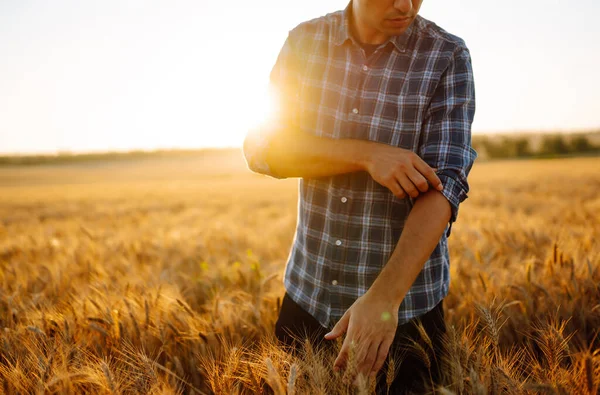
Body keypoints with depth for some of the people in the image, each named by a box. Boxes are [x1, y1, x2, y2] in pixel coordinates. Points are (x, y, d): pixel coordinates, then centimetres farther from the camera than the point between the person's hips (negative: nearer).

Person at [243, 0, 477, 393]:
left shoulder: (447, 57, -9)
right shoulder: (305, 41, -1)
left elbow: (444, 183, -18)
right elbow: (260, 147, -10)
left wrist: (386, 297, -30)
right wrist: (368, 154, -24)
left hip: (406, 298, -2)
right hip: (308, 290, 3)